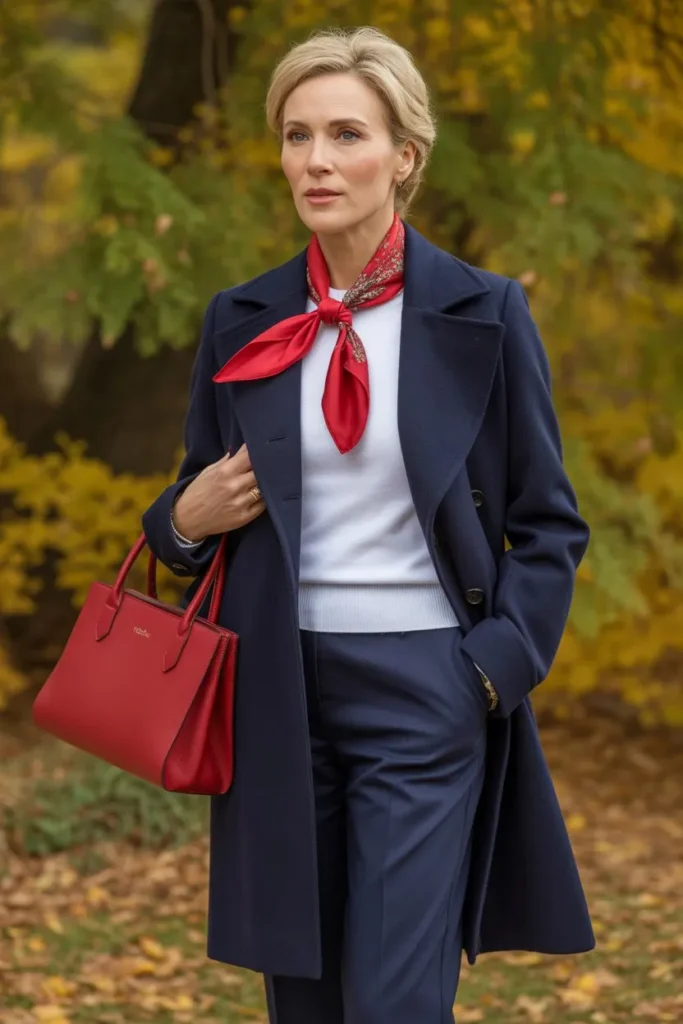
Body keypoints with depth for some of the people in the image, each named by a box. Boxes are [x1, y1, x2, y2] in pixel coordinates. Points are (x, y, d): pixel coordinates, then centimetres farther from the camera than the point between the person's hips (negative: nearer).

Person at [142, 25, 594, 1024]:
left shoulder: (483, 313, -3)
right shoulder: (242, 323, 5)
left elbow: (549, 523, 2)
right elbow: (196, 510, 16)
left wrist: (498, 667, -10)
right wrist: (187, 520, -6)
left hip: (427, 689, -3)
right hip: (283, 689, 3)